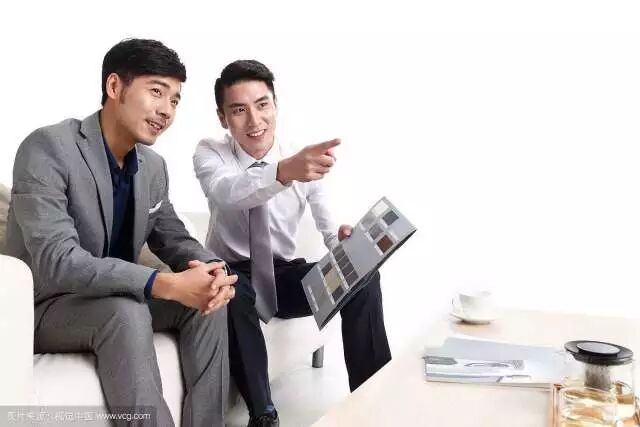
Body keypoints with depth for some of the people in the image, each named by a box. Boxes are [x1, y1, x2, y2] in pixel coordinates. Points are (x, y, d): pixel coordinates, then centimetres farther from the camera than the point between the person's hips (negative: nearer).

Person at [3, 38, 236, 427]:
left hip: (118, 301, 7)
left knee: (207, 299, -12)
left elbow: (172, 237, 7)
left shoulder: (154, 166, 2)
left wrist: (211, 267, -19)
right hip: (44, 307, -7)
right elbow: (56, 262, -32)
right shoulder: (48, 148, -22)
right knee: (127, 313, -34)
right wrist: (165, 285, -40)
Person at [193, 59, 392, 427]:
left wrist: (344, 241, -29)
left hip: (285, 277, 2)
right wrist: (285, 171, -58)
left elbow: (330, 232, -3)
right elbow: (227, 191, -37)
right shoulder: (210, 154, -12)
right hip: (233, 278, -2)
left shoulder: (305, 160, -7)